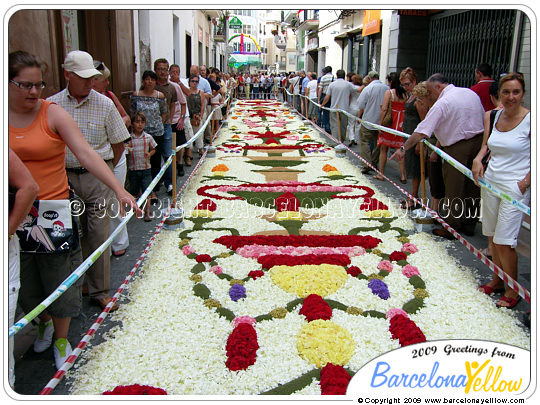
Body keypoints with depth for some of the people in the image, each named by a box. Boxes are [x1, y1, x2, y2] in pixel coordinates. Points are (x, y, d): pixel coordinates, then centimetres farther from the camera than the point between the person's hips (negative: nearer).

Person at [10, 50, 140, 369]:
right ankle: (45, 322, 45)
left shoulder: (53, 112, -7)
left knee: (61, 279, 8)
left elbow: (87, 154, -17)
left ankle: (61, 339, 30)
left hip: (53, 206, -2)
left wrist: (119, 189, -27)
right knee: (26, 280, 16)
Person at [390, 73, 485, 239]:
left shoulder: (443, 103, -14)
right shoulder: (471, 93, 9)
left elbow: (422, 132, -19)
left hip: (457, 148, -8)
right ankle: (469, 225, 27)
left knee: (453, 190, 2)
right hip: (478, 141, 8)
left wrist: (404, 148, -14)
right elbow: (483, 118, 14)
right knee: (472, 185, 15)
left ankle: (451, 229, 10)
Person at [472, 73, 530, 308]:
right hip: (490, 181, 6)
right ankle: (497, 280, 29)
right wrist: (478, 159, -1)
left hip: (515, 187, -6)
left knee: (504, 241, -5)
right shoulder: (492, 116, 6)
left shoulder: (530, 120, -10)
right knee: (493, 236, 13)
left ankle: (513, 291, 12)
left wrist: (525, 183, -14)